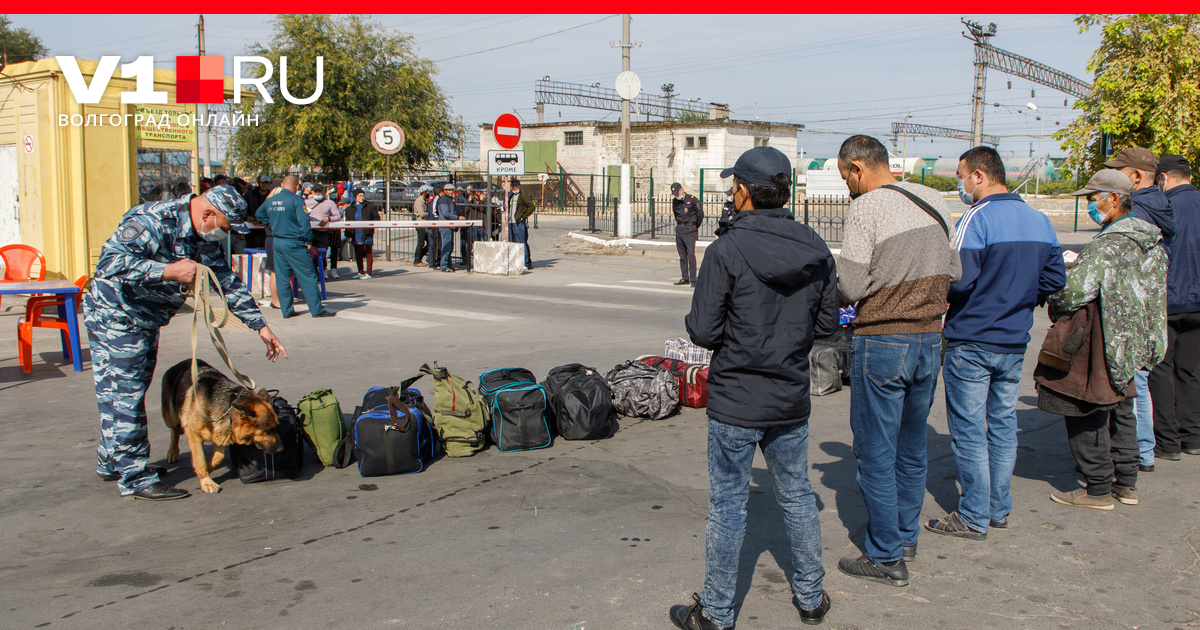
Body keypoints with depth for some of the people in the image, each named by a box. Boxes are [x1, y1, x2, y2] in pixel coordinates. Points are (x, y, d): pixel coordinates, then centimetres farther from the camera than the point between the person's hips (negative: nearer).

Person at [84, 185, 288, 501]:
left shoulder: (206, 238, 2)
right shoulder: (151, 220, -26)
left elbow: (228, 282, 9)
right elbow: (110, 261, -36)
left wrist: (260, 326, 5)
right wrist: (168, 271, -40)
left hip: (145, 320, 9)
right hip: (115, 316, -9)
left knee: (121, 393, 18)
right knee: (125, 395, -6)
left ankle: (112, 462, 32)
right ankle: (135, 478, 0)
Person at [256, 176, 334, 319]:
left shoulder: (270, 200, 8)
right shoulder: (296, 200, -13)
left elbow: (260, 214, 26)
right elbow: (304, 222, -17)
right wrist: (308, 241, -8)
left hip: (277, 242, 7)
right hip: (294, 243, -7)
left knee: (282, 278, 11)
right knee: (308, 277, 0)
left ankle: (286, 310, 14)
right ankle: (316, 309, 2)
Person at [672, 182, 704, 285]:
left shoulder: (692, 199, -9)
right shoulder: (675, 201, 10)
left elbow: (700, 214, -3)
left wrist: (695, 226, 6)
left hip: (689, 229, -6)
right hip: (679, 229, 6)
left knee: (691, 254, -12)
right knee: (682, 255, 7)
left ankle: (693, 279, -11)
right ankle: (685, 278, 13)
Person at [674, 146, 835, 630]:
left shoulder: (726, 252, -18)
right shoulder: (816, 251, -1)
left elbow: (702, 332, -17)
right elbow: (826, 324, 5)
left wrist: (712, 322, 5)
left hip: (735, 402, -5)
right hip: (792, 400, 5)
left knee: (728, 505, 6)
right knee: (797, 496, 19)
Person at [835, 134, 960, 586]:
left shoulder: (866, 208, -13)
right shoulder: (934, 201, 7)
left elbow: (850, 287, -16)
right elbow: (953, 272, 12)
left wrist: (840, 292, 5)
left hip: (882, 344, -7)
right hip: (930, 338, 7)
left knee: (876, 453, 3)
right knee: (911, 446, 19)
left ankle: (886, 558, 10)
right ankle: (906, 535, 33)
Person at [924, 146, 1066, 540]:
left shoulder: (976, 219, -17)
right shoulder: (1039, 220, 7)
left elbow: (958, 281, -23)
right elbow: (1055, 279, 10)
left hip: (972, 342, -7)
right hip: (1015, 342, 7)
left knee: (969, 430, 1)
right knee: (1003, 425, 16)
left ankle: (974, 519, 7)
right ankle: (999, 509, 25)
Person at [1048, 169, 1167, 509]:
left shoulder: (1108, 245, -23)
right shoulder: (1154, 242, 7)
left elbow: (1074, 292, -31)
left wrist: (1054, 304, -11)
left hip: (1106, 347, -9)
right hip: (1137, 345, 9)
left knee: (1087, 413, 2)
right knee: (1121, 409, 21)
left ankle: (1097, 489, 9)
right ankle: (1126, 483, 29)